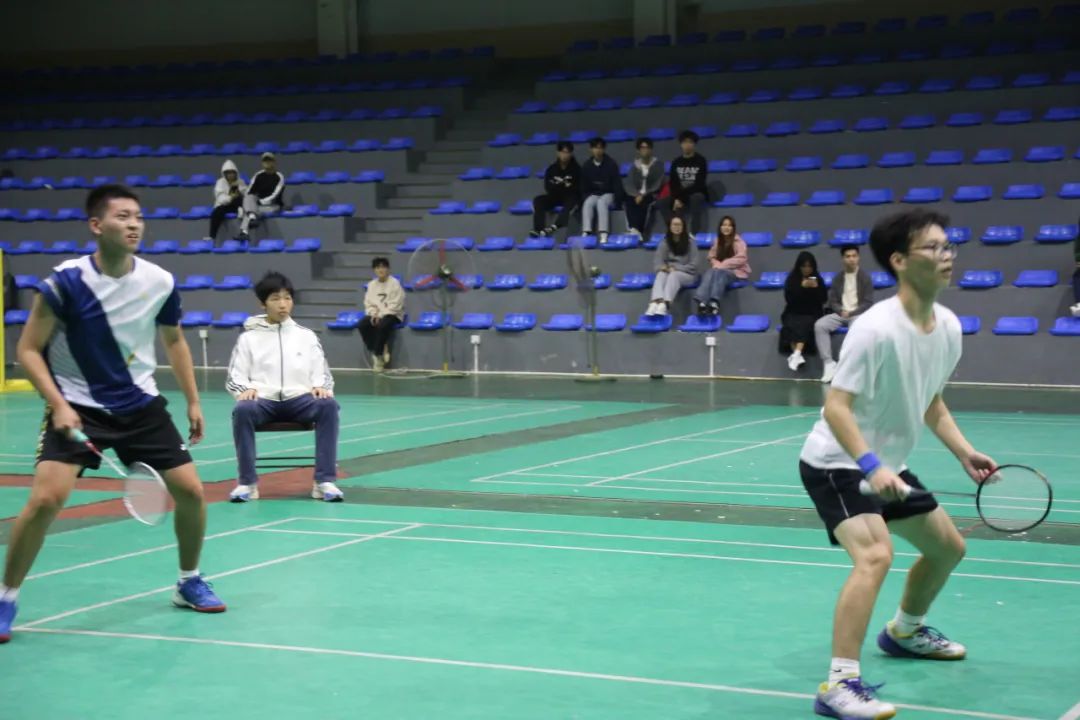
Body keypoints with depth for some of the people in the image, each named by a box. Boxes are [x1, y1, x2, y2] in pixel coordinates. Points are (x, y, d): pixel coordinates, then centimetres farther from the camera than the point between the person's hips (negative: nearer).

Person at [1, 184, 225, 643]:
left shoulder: (161, 282, -6)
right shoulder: (66, 281, -18)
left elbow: (174, 341, 14)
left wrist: (193, 400, 12)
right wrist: (58, 405, -22)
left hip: (141, 405, 4)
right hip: (77, 408, -4)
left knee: (190, 490, 0)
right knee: (46, 499, -21)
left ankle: (189, 583, 26)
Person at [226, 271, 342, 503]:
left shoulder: (306, 335, 18)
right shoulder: (249, 337, 14)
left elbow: (321, 373, 15)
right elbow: (234, 376, 9)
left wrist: (321, 387, -9)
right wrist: (246, 389, -14)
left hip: (298, 399, 1)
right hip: (263, 400, -1)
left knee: (328, 405, -31)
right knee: (242, 409, -36)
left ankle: (324, 481, -29)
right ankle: (247, 483, -26)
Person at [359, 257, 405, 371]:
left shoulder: (394, 283, -7)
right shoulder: (372, 284, 10)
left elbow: (396, 305, -13)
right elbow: (368, 303, 10)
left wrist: (381, 314, -18)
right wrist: (373, 314, -10)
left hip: (392, 314, -5)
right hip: (375, 315, 5)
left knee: (382, 326, -36)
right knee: (363, 325, -23)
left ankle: (378, 354, -21)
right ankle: (382, 350, -15)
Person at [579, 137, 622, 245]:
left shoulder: (611, 164, -3)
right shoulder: (587, 166, 4)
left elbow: (617, 184, -5)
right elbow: (584, 186, 9)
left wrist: (615, 200, -15)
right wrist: (584, 198, -5)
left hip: (608, 194, -3)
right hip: (593, 194, 3)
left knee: (601, 202, -36)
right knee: (587, 204, -31)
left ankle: (603, 234, -45)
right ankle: (586, 232, -41)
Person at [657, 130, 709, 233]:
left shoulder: (700, 161, -6)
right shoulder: (676, 162, 7)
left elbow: (700, 184, -12)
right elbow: (672, 183, 3)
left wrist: (682, 198, -18)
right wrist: (676, 199, -17)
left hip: (697, 194, -4)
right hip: (679, 196, 4)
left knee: (696, 198, -40)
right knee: (661, 203, -20)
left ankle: (694, 233, -40)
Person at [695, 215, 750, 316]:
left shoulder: (739, 242, -3)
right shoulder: (718, 241, 14)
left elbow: (741, 259, -13)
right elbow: (712, 257, 15)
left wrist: (723, 265, -19)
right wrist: (717, 264, -9)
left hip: (736, 271, -4)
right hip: (720, 270, 4)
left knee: (719, 273, -37)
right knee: (710, 272, -32)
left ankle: (715, 303, -59)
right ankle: (702, 302, -54)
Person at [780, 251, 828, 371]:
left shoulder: (818, 279, 5)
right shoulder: (791, 279, 2)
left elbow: (823, 299, 1)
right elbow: (789, 299, -8)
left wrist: (816, 287, -15)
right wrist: (802, 287, -18)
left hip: (812, 314, 0)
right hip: (794, 313, 0)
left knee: (805, 324, -33)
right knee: (792, 325, -33)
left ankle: (796, 353, -49)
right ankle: (797, 355, -47)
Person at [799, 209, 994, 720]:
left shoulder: (948, 327, -2)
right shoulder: (876, 328, -28)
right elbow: (835, 408, -30)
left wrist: (964, 452, 1)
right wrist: (871, 465, -41)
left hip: (886, 465, 9)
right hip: (836, 464, -9)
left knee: (948, 546, 22)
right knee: (874, 555, -30)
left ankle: (905, 630, 49)